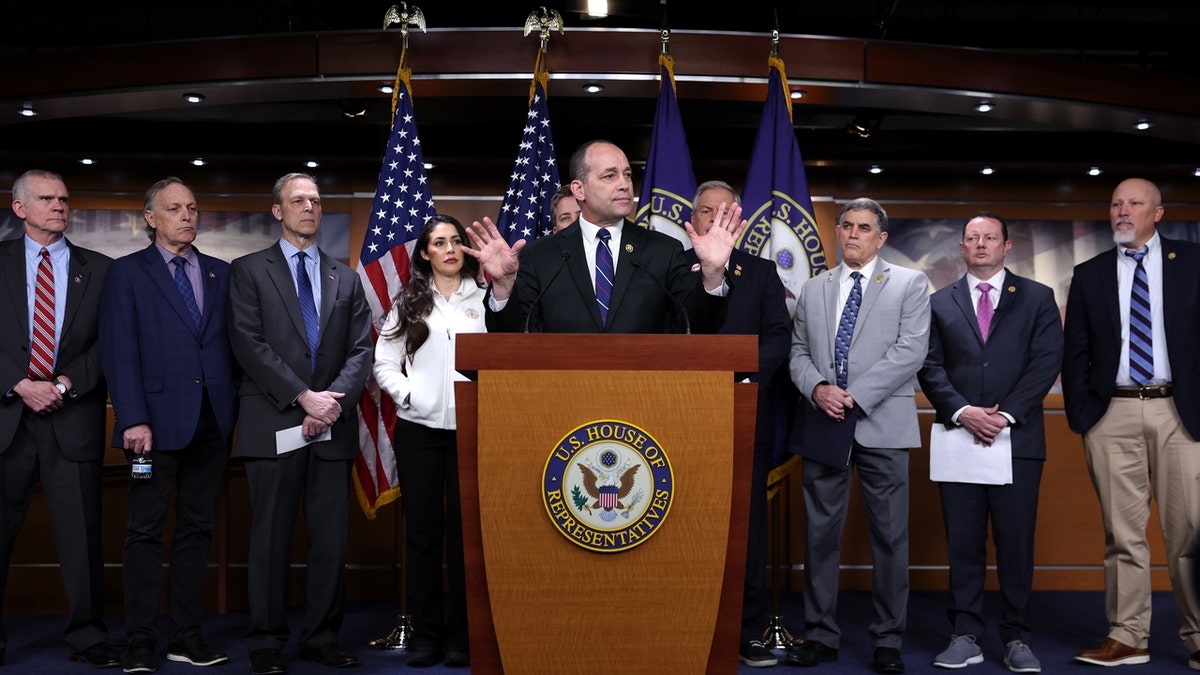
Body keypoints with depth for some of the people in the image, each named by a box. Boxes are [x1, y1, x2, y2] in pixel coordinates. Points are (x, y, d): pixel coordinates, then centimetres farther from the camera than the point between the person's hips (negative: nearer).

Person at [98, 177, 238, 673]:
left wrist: (234, 410, 3)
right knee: (146, 530, 0)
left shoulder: (221, 273, 15)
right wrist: (133, 419, -14)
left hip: (212, 421, 4)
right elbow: (119, 350, -4)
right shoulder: (127, 272, 4)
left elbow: (233, 343, 12)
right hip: (158, 419, -4)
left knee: (197, 528, 8)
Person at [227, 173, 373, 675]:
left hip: (333, 426, 3)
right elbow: (249, 344, -5)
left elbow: (361, 350, 8)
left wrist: (334, 400, -9)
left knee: (332, 538, 4)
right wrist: (303, 397, -13)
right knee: (271, 537, 2)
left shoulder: (346, 279, 16)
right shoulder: (249, 271, 6)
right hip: (274, 425, -3)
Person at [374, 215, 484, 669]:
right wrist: (409, 394, -7)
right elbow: (384, 364, 8)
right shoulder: (408, 303, 9)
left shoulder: (484, 300, 7)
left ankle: (461, 633, 12)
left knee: (465, 527, 2)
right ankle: (426, 631, 14)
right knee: (423, 527, 4)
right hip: (418, 427, 1)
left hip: (471, 427, -1)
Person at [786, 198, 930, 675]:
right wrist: (817, 389, -8)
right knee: (820, 531, 6)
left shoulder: (909, 285, 6)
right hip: (823, 422, 3)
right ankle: (821, 635, 15)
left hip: (881, 424, -3)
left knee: (889, 535, 1)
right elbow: (798, 352, 13)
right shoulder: (813, 289, 17)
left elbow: (911, 350, -5)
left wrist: (856, 395, -13)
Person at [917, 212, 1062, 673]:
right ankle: (965, 638, 10)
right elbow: (930, 367, 5)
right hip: (958, 437, 1)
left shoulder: (1037, 298, 9)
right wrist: (962, 412, -11)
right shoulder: (940, 303, 12)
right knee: (963, 543, 3)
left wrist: (1006, 414, -11)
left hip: (1018, 438, -1)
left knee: (1016, 542, 1)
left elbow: (1047, 362, -1)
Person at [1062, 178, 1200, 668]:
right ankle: (1127, 638, 11)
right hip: (1113, 414, 1)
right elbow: (1075, 352, 11)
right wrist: (1079, 414, 2)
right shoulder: (1089, 274, 12)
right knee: (1122, 532, 4)